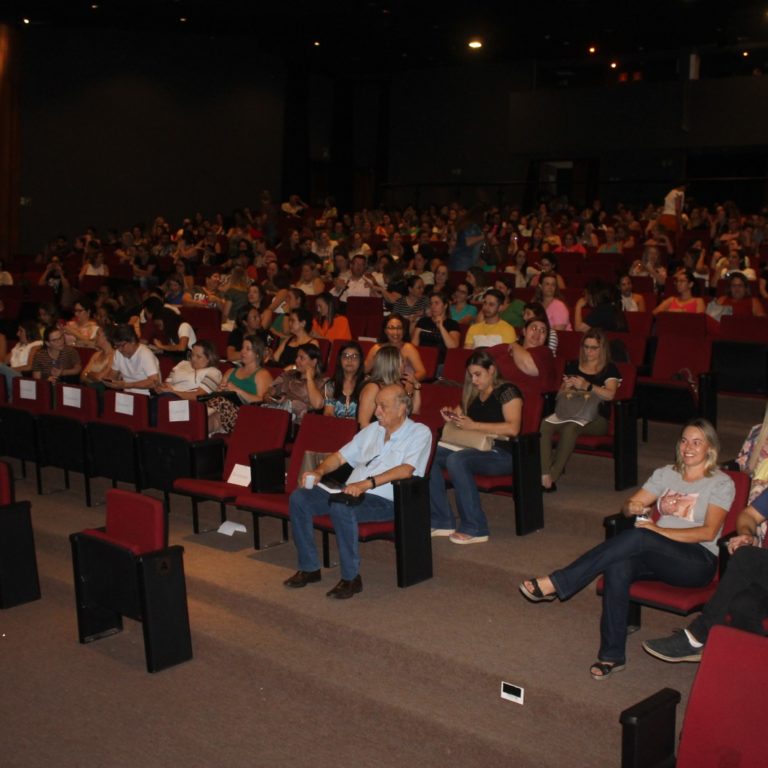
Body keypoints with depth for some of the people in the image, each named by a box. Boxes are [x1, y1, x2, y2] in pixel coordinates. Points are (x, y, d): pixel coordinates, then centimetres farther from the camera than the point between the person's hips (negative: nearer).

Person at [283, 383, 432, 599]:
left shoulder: (419, 433, -1)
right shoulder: (372, 429, 21)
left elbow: (406, 470, -17)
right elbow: (340, 456, 24)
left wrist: (367, 483, -27)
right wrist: (319, 471, 2)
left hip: (386, 500, -7)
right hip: (351, 492, 7)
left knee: (341, 507, -36)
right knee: (299, 498, -11)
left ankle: (351, 578, -23)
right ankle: (309, 568, -4)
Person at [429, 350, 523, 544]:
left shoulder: (507, 391, -6)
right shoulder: (474, 393, 17)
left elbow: (512, 428, -18)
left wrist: (474, 425, -20)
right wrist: (452, 417, 3)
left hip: (502, 454, -8)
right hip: (476, 449, 8)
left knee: (456, 460, -34)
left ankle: (475, 529, -27)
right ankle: (442, 521, -12)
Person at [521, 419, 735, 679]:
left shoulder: (721, 483, 2)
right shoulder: (666, 474, 18)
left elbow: (708, 532, -9)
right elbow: (630, 504, 14)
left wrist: (660, 531, -19)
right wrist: (632, 507, -12)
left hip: (698, 562, -4)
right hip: (659, 557, 4)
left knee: (637, 537, -34)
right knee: (618, 567, -32)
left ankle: (555, 584, -34)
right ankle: (612, 655, -27)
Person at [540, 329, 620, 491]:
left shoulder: (609, 369, 9)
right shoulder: (573, 366, 22)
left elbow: (609, 394, -9)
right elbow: (559, 395, 22)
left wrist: (587, 386, -22)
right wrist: (566, 388, -1)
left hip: (596, 417, -4)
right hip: (571, 410, 4)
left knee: (570, 427, -38)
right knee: (544, 425, -30)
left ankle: (553, 476, -31)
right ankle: (544, 475, -40)